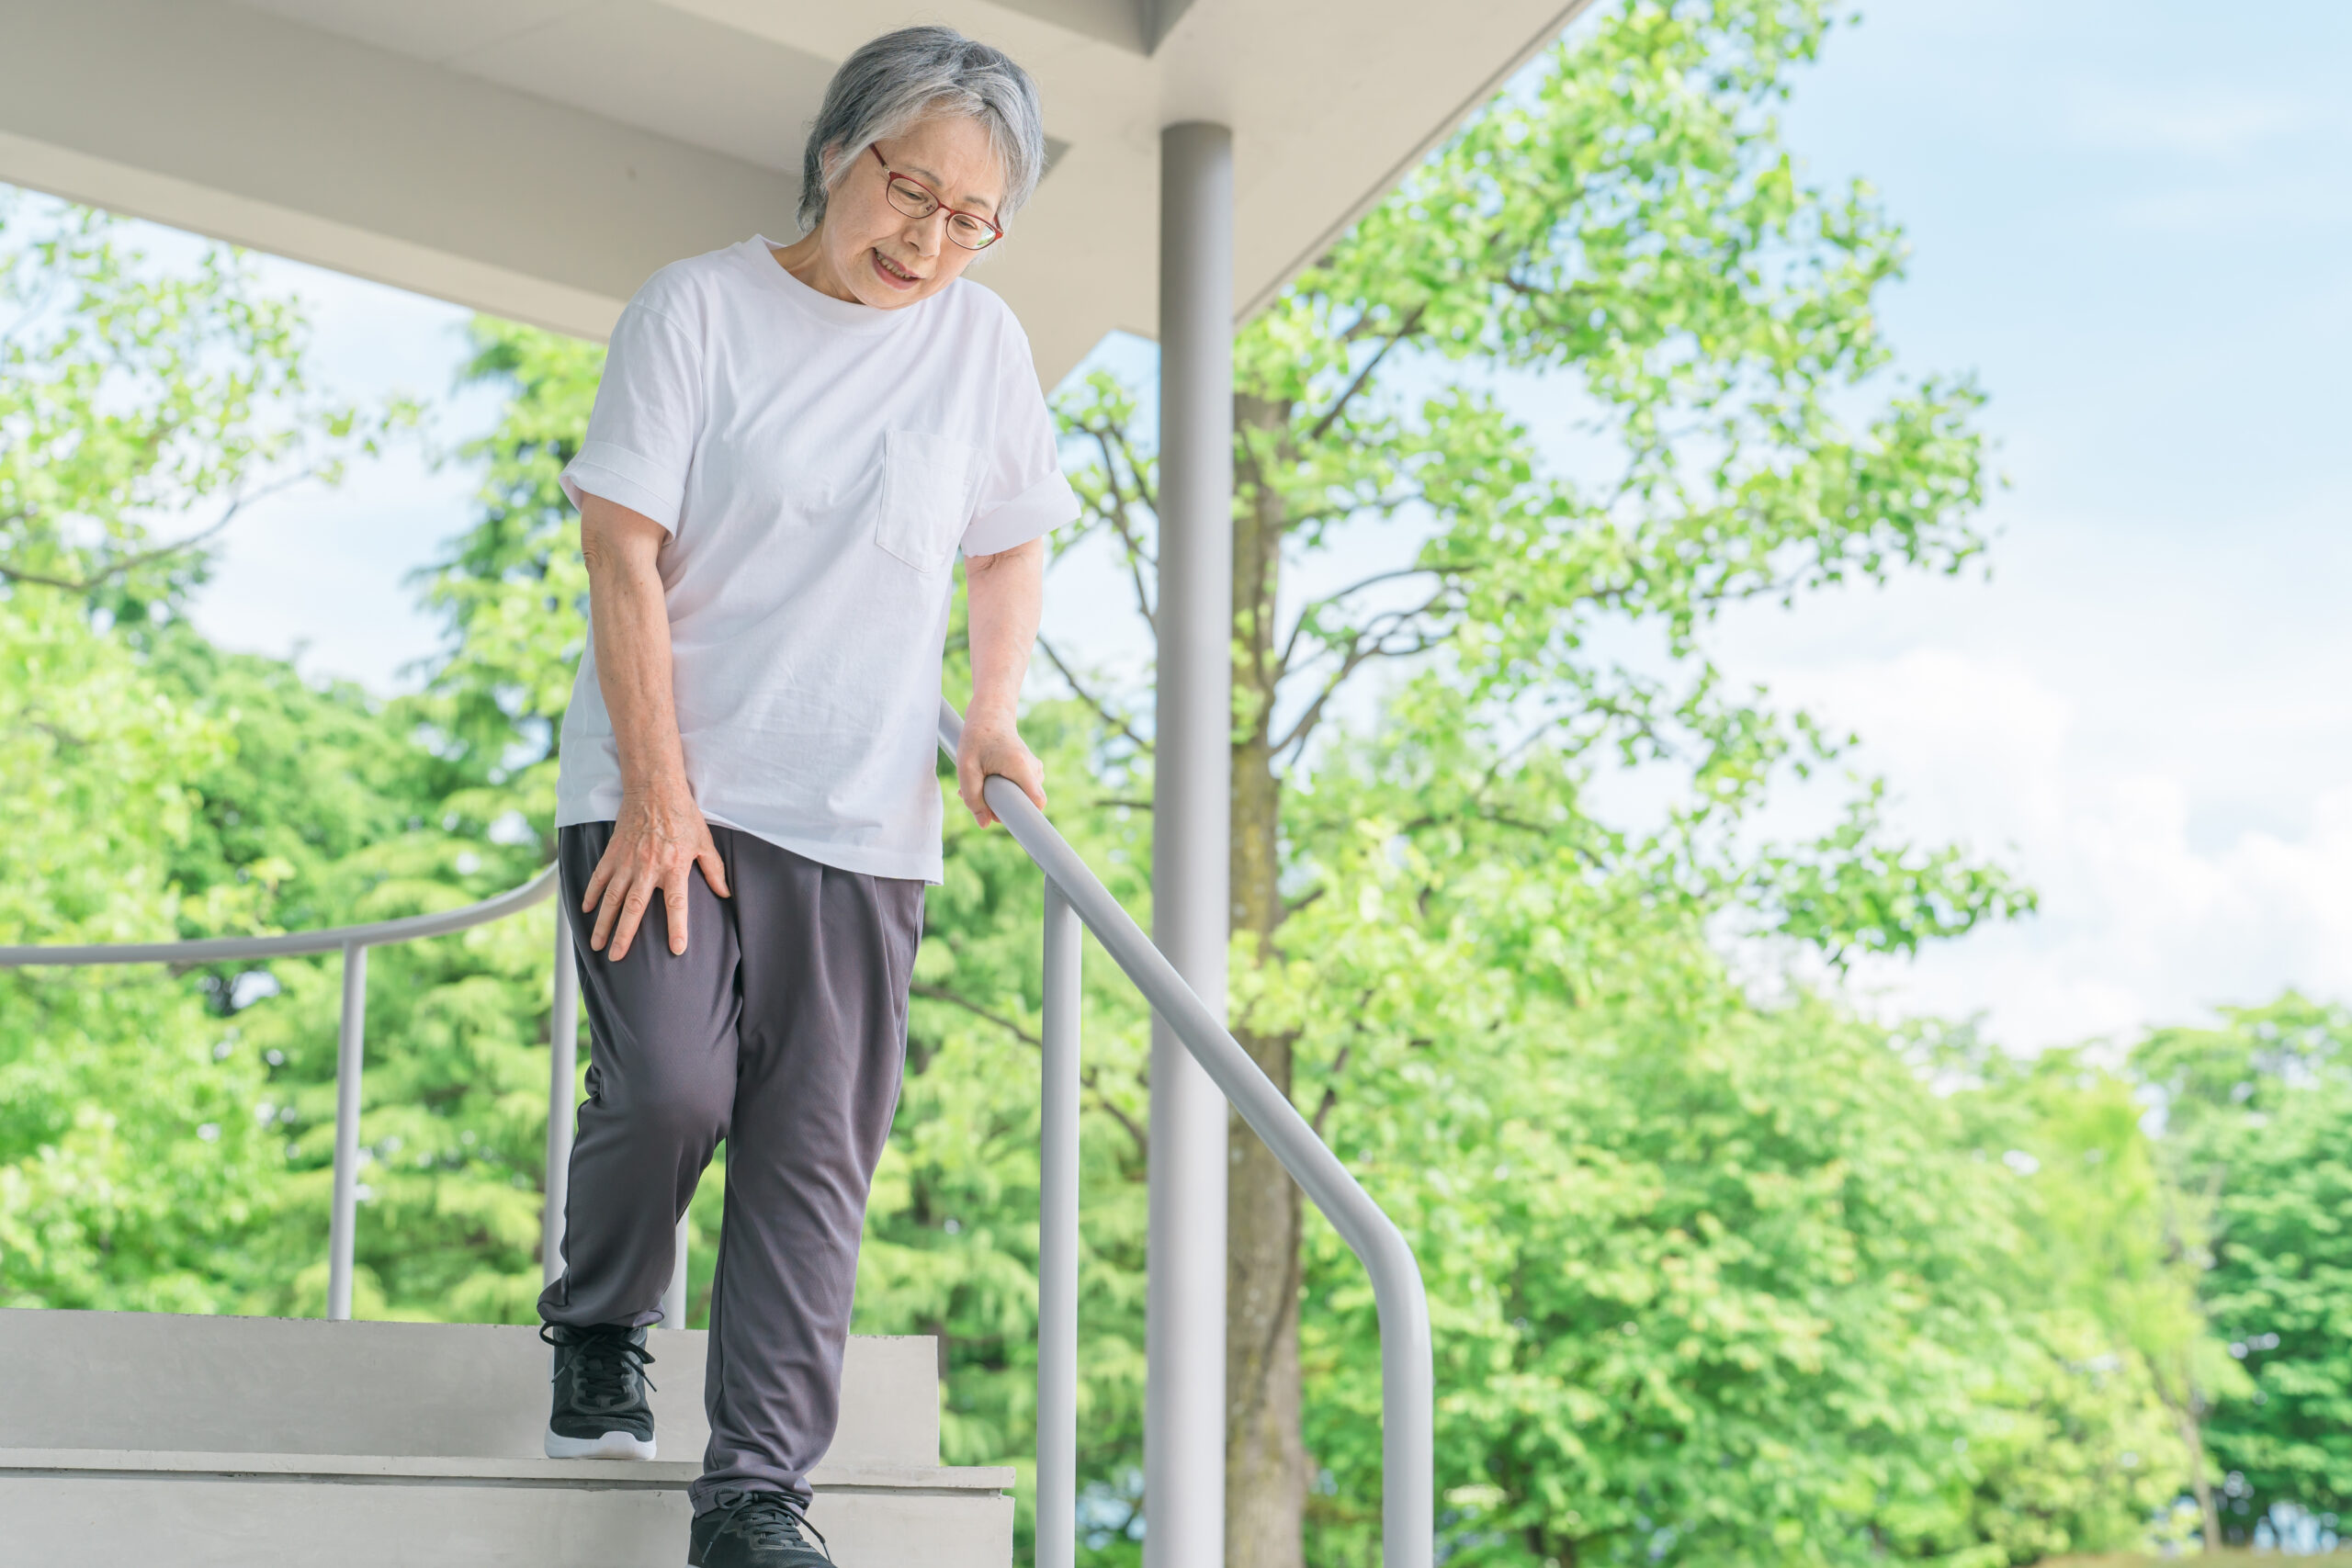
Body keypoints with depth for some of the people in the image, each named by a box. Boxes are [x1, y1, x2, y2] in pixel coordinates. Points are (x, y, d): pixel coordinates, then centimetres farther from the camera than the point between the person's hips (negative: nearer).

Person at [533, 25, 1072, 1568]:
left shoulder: (984, 341, 6)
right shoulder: (700, 305, -4)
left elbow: (1009, 551, 18)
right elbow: (624, 556, -7)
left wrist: (994, 720, 1)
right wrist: (657, 794, -12)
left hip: (862, 818, 3)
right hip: (661, 788, -2)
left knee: (816, 1160, -3)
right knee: (669, 1083, -15)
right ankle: (599, 1340, 16)